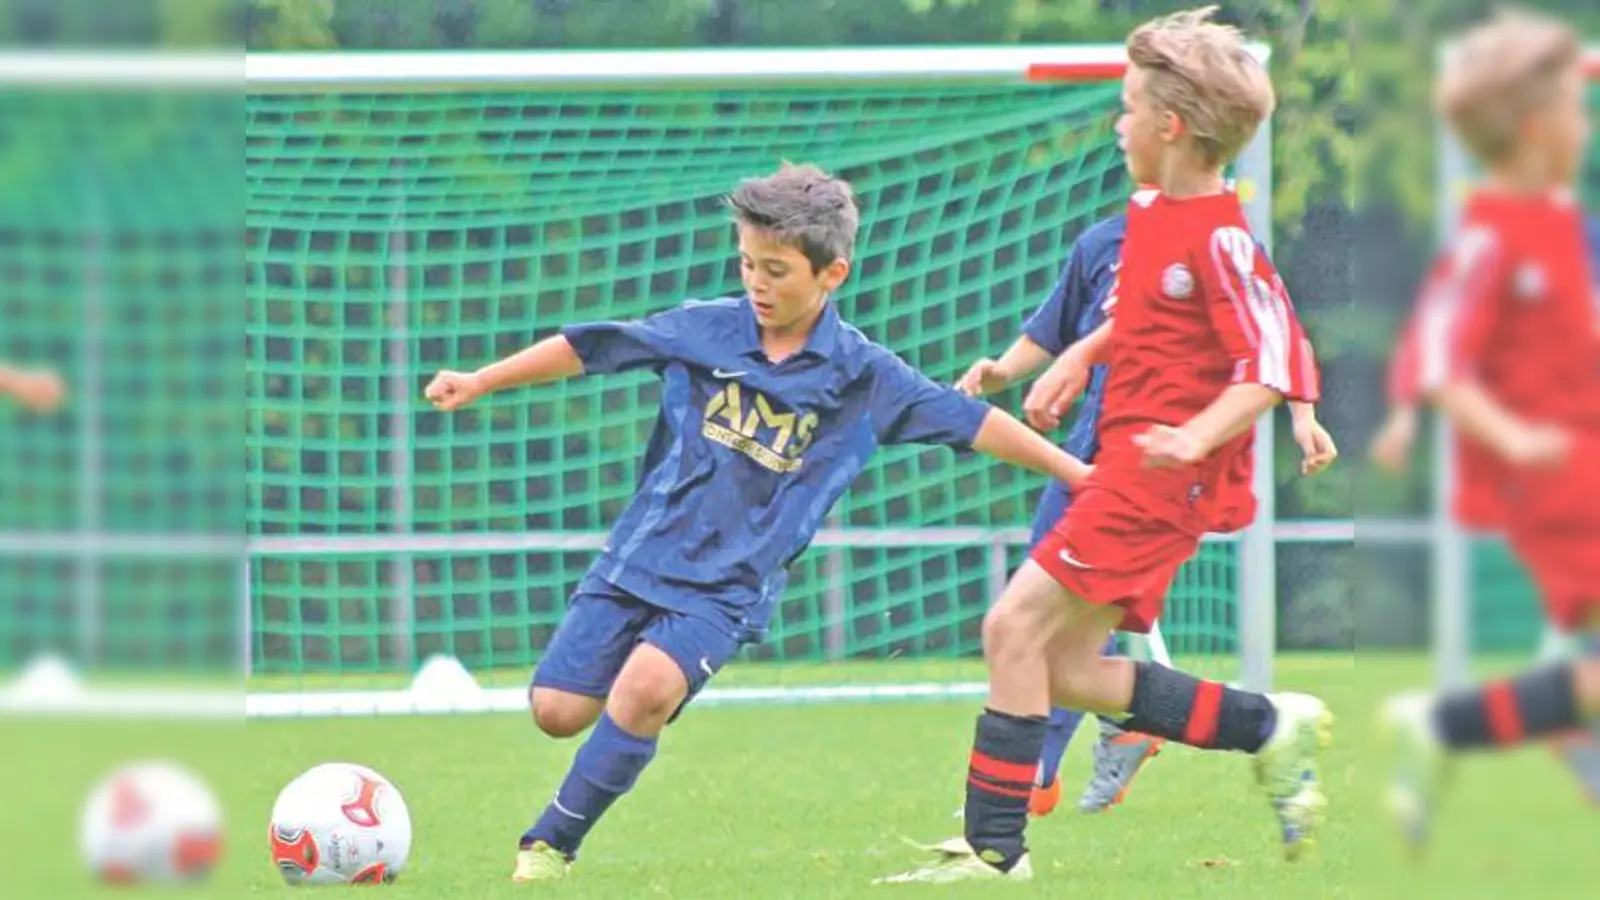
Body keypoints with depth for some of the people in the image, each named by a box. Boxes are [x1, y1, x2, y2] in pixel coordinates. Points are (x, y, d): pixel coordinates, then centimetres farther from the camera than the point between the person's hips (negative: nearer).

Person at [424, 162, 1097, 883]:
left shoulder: (864, 376, -4)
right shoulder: (703, 330, -1)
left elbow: (973, 423, -1)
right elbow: (588, 349, 4)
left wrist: (1076, 473, -2)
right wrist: (478, 383, 2)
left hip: (731, 585, -2)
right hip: (641, 555, 2)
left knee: (647, 686, -28)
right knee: (557, 708, -8)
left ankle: (552, 843, -13)